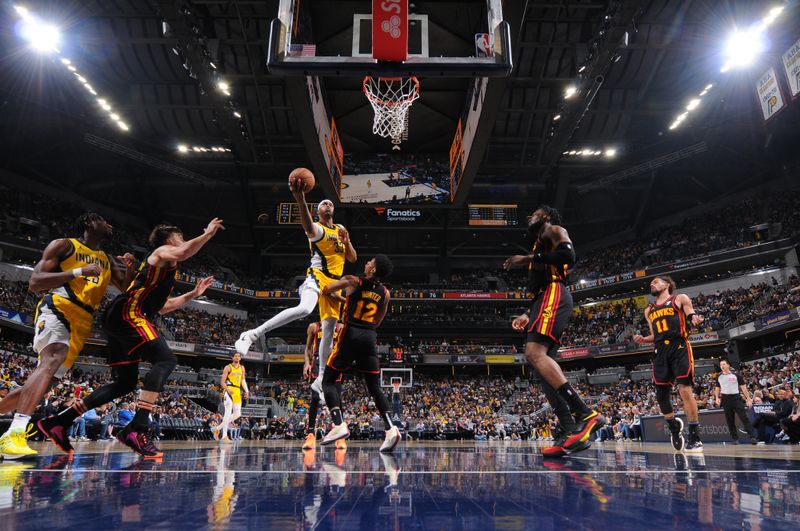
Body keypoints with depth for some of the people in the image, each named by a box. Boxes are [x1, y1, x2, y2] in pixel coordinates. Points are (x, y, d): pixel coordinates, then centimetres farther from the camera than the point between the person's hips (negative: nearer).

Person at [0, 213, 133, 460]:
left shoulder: (107, 261, 22)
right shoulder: (63, 245, 4)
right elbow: (34, 283, -5)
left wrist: (130, 269, 2)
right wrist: (78, 272, -17)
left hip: (82, 324, 7)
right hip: (56, 309, -7)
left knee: (44, 383, 7)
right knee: (52, 360, -33)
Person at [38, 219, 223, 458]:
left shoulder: (166, 269, 30)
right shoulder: (162, 252, 2)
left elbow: (162, 306, 35)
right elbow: (182, 254, -24)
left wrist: (193, 294, 33)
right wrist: (208, 234, -13)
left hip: (121, 320, 10)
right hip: (128, 313, -10)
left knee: (125, 383, 13)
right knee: (166, 359, -23)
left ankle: (58, 422, 16)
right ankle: (138, 429, -31)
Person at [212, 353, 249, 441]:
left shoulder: (242, 368, 16)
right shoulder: (228, 367, -2)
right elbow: (222, 381, -6)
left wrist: (246, 391, 3)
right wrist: (228, 390, -22)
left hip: (237, 392, 6)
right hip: (229, 390, -6)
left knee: (237, 414, 4)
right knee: (228, 413, -11)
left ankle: (218, 428, 16)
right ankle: (224, 436, -7)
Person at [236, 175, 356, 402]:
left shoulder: (341, 230, 19)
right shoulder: (317, 228, -3)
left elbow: (353, 258, 18)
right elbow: (309, 229, -32)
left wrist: (346, 240, -3)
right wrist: (300, 199, -50)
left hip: (335, 282, 7)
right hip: (317, 276, -7)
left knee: (329, 331, 5)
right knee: (304, 309, -37)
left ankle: (320, 379, 16)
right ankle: (252, 334, -31)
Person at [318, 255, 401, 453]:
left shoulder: (352, 281, -3)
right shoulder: (385, 293, 10)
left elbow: (325, 291, 6)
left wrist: (337, 296, 28)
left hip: (351, 335, -4)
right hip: (370, 338, 4)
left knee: (329, 380, 7)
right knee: (375, 387, 9)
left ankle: (339, 425, -8)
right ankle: (390, 427, -8)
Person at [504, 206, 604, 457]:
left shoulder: (553, 230, 9)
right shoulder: (540, 246, 35)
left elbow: (568, 254, -13)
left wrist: (528, 258, -9)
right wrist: (528, 317, 22)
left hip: (554, 294, -10)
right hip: (544, 299, 10)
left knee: (534, 353, -27)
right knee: (541, 360, -3)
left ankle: (585, 414, -33)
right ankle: (571, 432, -10)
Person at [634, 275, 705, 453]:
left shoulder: (680, 299, 10)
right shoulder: (649, 311, 23)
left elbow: (691, 317, 3)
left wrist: (695, 320, -21)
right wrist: (643, 340, 4)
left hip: (679, 346, -5)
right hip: (660, 351, 5)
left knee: (685, 389, -16)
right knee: (661, 394, 2)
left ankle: (695, 437, -10)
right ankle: (673, 425, 27)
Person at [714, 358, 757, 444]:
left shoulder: (735, 375, 3)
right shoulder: (719, 377, 11)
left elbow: (743, 387, 2)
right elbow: (717, 388, 20)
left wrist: (748, 399, -4)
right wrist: (717, 398, 5)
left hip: (736, 397, -2)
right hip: (725, 399, 3)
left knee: (744, 417, -11)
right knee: (730, 420, 4)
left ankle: (752, 437, -10)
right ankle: (735, 438, 11)